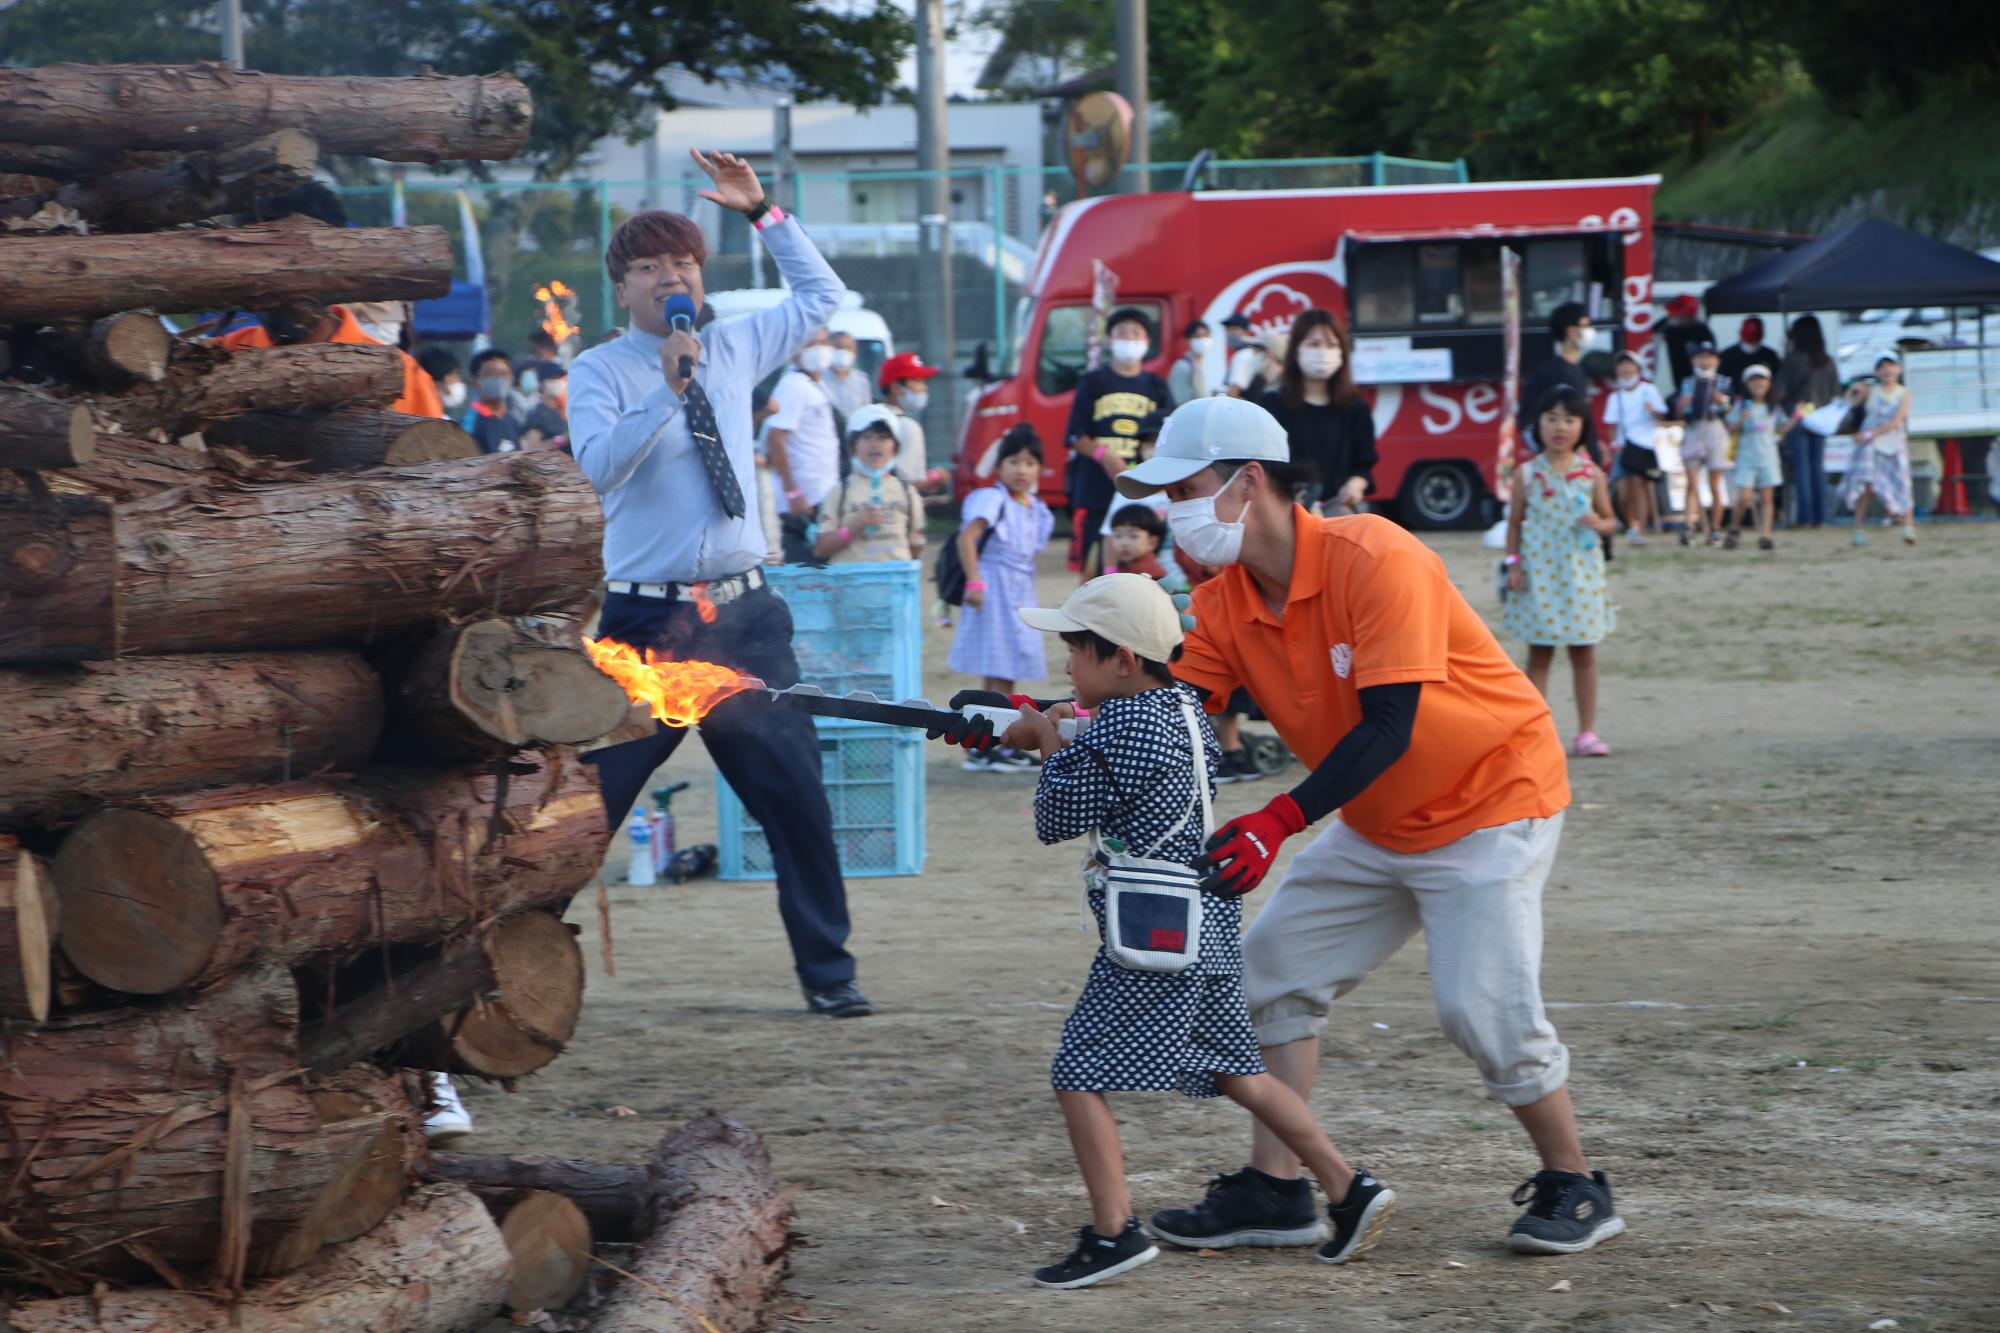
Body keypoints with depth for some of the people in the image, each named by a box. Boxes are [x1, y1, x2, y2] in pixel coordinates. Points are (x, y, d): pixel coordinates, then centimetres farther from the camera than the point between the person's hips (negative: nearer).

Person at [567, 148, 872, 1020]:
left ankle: (828, 972, 13)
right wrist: (667, 391, -28)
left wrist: (762, 213, 14)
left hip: (744, 616, 4)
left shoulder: (734, 351, 12)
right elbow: (596, 464, -19)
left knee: (796, 793, 2)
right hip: (647, 618, -4)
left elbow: (821, 296, 24)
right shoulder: (601, 371, -2)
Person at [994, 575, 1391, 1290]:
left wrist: (1047, 740, 5)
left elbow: (1058, 819, -9)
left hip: (1154, 938, -10)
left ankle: (1114, 1231, -8)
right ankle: (1349, 1188, 13)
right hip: (1208, 931, 10)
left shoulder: (1119, 727, -17)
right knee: (1235, 1072, 16)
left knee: (1079, 1073, -4)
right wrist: (1049, 736, 10)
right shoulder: (1183, 707, 11)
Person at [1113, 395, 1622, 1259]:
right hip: (1376, 828, 8)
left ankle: (1574, 1187, 3)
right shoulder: (1226, 605, -4)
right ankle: (1274, 1190, 9)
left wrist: (1277, 824, -40)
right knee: (1273, 971, 3)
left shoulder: (1373, 560, -27)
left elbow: (1388, 727, -31)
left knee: (1483, 1007, -16)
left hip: (1492, 804, -8)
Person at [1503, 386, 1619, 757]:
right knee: (1539, 654, 2)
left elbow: (1610, 519, 9)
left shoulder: (1591, 474, 2)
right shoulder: (1527, 475, 0)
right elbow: (1515, 523, 5)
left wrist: (1598, 524, -13)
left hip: (1581, 574, 1)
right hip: (1539, 574, -1)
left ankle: (1586, 733, 11)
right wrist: (1513, 563, -5)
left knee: (1584, 655, 5)